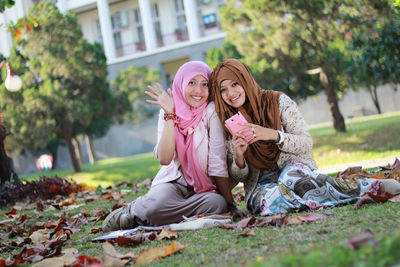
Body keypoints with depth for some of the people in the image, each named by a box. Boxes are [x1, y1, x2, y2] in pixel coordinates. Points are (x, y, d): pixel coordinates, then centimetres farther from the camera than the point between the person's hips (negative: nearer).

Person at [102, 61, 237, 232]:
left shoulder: (211, 110, -9)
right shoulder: (167, 112, -3)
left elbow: (218, 162, -12)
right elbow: (164, 159, -17)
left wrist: (230, 203, -15)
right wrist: (169, 115, -21)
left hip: (204, 186, 1)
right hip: (173, 180, -1)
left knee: (217, 204, -35)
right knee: (155, 206, -36)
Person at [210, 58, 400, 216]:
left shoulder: (278, 101, -2)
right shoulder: (227, 124, 4)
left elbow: (306, 143, -6)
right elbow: (237, 177, 5)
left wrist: (272, 134, -22)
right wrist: (238, 157, -18)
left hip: (294, 168, -1)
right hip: (260, 185, 1)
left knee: (290, 176, -39)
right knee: (270, 198, -36)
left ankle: (373, 187, -31)